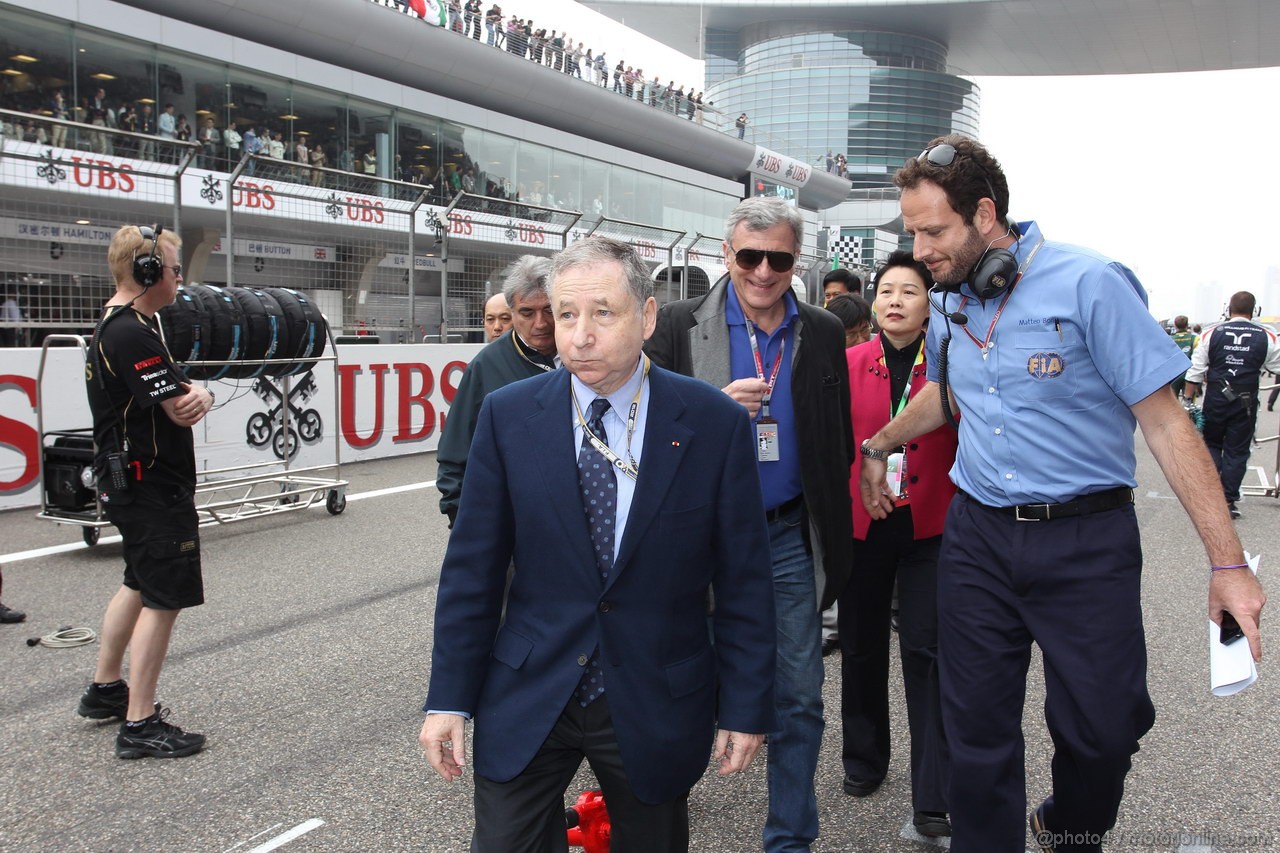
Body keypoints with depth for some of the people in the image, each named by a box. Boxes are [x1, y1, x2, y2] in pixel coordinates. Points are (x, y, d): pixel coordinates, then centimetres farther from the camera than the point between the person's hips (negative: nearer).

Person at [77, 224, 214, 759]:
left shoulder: (116, 326, 14)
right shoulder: (132, 334, -20)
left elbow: (181, 400, 10)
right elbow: (180, 408, -23)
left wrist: (193, 395, -13)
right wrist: (193, 396, 0)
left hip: (127, 482, 11)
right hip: (153, 488, -11)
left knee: (140, 586, 23)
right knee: (164, 599, -5)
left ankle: (105, 690, 36)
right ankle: (140, 725, 2)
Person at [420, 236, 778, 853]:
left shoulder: (715, 423, -10)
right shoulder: (507, 415, -6)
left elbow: (742, 580, -5)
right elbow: (473, 567, -1)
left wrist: (746, 707, -3)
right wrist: (450, 698, -2)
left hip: (658, 705, 0)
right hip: (527, 699, 1)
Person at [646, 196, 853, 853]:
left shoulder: (824, 334, 5)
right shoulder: (678, 325, -3)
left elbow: (839, 440, 10)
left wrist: (832, 529, 5)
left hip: (790, 535, 2)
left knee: (800, 700, 7)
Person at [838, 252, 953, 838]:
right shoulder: (850, 364, 2)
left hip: (930, 525, -2)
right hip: (861, 524, 2)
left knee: (926, 650, -2)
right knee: (861, 645, 15)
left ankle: (934, 797, 8)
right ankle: (864, 758, 36)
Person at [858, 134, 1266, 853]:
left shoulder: (1090, 283, -14)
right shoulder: (951, 304, 5)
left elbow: (1165, 421, -14)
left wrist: (1229, 562, -16)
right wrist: (877, 448, 31)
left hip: (1086, 542, -4)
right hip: (978, 537, 5)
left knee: (1104, 725, 5)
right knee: (979, 727, 7)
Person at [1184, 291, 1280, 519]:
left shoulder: (1213, 334, -3)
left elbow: (1195, 372, -2)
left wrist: (1190, 399, 6)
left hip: (1216, 400, 0)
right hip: (1246, 403, 0)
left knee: (1212, 444, 17)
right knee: (1237, 451, 8)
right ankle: (1228, 500, 10)